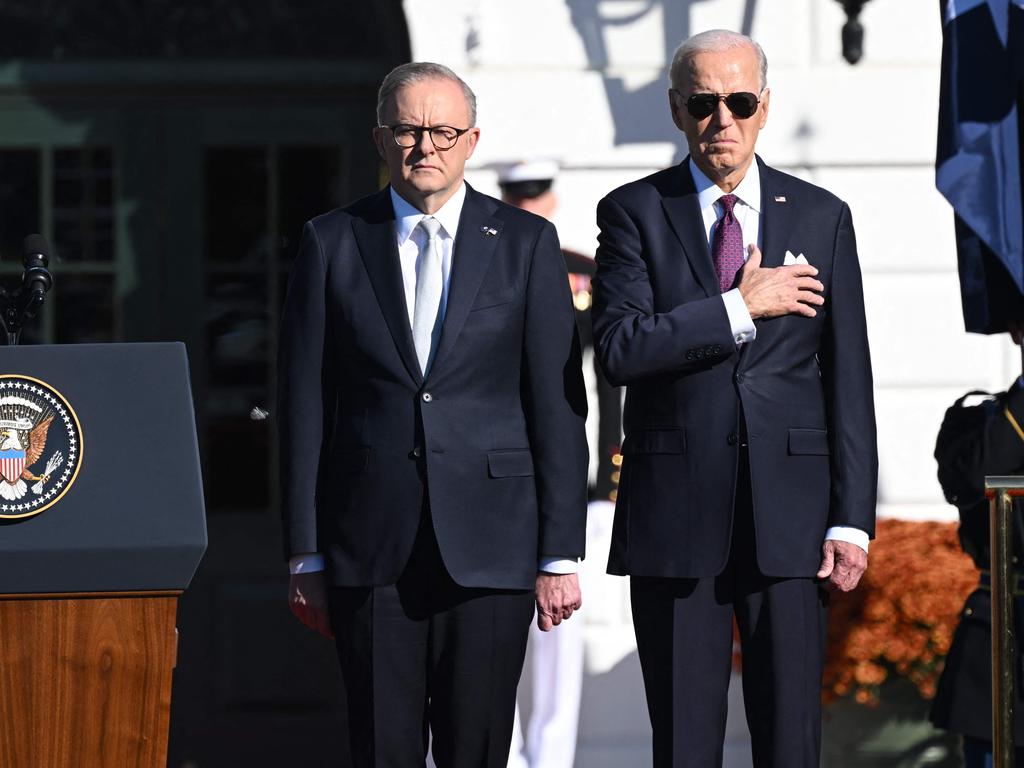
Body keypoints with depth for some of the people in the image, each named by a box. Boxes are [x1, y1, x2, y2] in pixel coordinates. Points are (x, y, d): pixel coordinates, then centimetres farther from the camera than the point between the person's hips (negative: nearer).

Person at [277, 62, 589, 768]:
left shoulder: (526, 243, 6)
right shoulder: (332, 244, 7)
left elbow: (559, 406, 3)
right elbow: (305, 410, 7)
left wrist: (560, 554, -2)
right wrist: (306, 557, 2)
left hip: (490, 545, 0)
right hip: (371, 547, 1)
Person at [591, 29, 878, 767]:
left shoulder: (821, 217, 8)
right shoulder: (634, 213, 4)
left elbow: (849, 380, 5)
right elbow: (621, 349, -10)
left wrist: (852, 519, -1)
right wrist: (741, 308, -12)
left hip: (789, 514, 1)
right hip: (675, 513, -1)